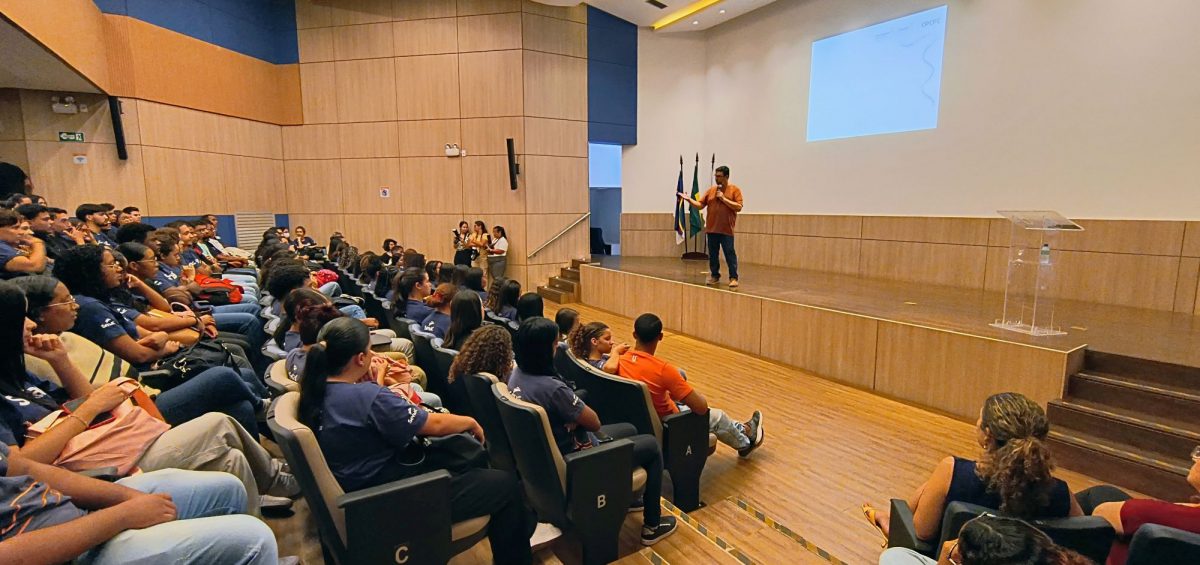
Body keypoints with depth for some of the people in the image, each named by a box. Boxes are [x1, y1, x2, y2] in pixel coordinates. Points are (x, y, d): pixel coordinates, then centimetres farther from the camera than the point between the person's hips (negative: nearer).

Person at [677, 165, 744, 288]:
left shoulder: (734, 190, -1)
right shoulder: (711, 190, 10)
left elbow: (738, 207, -10)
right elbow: (700, 205, 8)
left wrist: (723, 198, -13)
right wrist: (688, 199, -6)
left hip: (726, 230, -4)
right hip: (711, 229, 4)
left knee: (730, 254, -3)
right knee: (712, 254, 10)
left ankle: (733, 278, 4)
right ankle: (715, 276, 22)